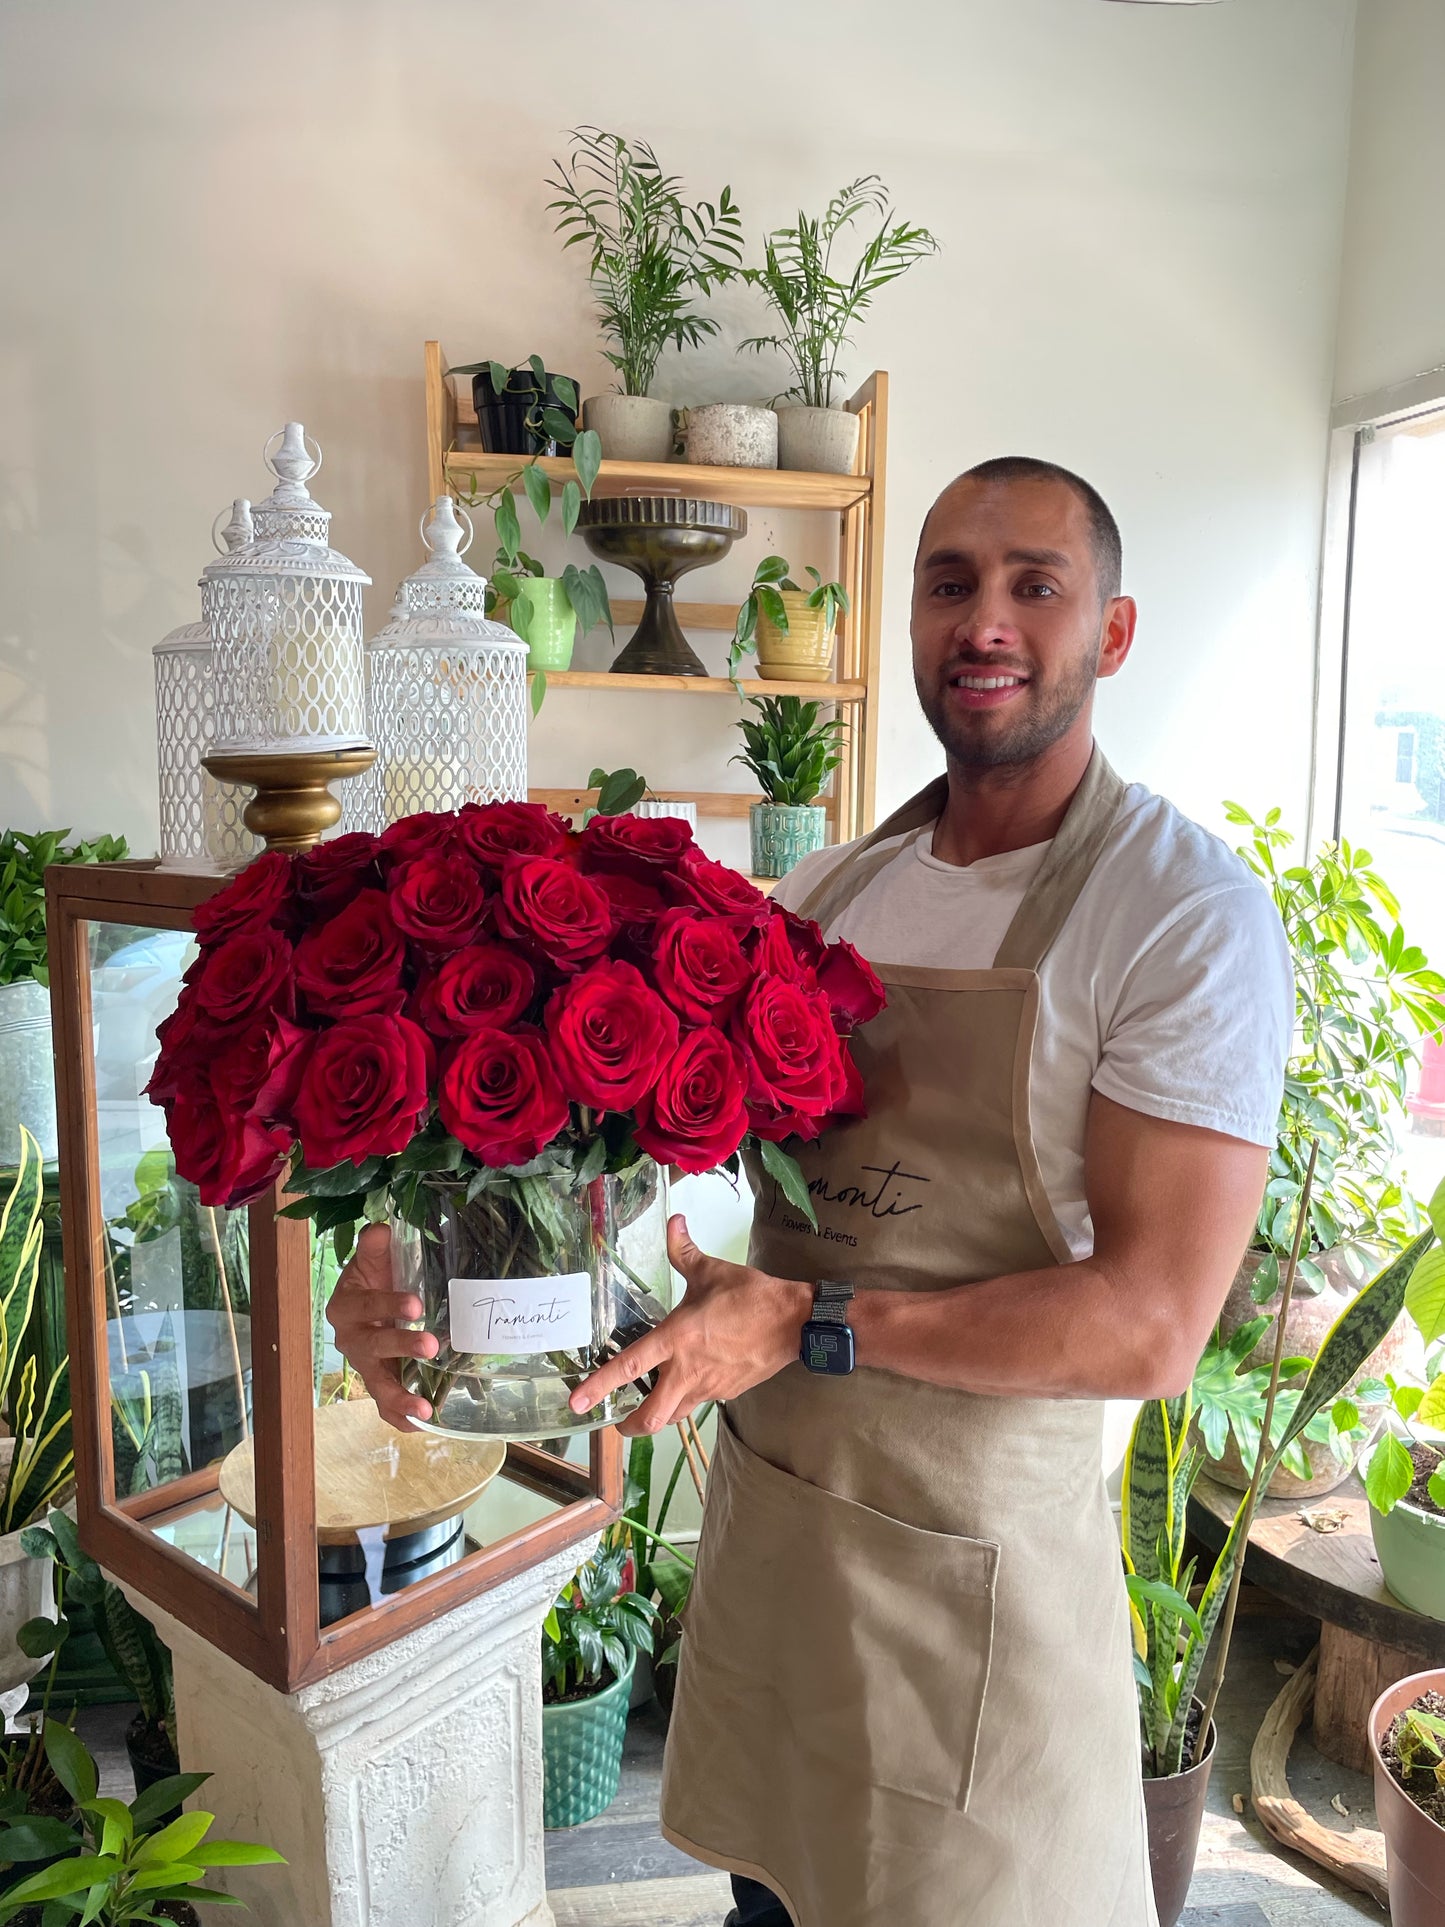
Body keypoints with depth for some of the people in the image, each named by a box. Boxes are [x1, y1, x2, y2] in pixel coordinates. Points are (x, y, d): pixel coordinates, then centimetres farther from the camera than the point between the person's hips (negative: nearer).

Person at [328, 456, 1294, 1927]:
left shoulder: (1190, 911, -15)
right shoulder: (829, 892, 3)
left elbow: (1150, 1324, -20)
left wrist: (810, 1323, -24)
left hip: (975, 1559, -5)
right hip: (760, 1507, 5)